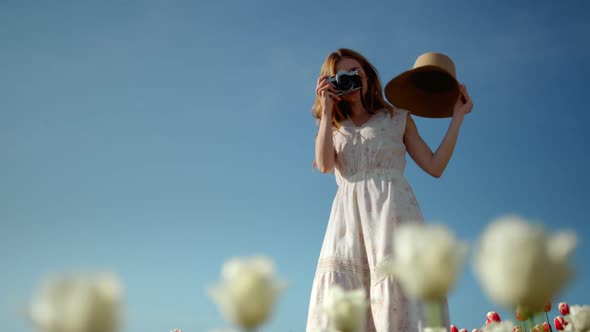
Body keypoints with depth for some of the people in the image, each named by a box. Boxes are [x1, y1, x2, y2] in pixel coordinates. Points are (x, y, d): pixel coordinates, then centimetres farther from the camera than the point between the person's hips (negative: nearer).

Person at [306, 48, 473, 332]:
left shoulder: (398, 118, 20)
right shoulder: (334, 127, 26)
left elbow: (435, 166, 11)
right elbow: (325, 165, 3)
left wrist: (457, 116, 11)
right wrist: (327, 110, 7)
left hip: (391, 209, -1)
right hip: (348, 214, 2)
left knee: (398, 305, -18)